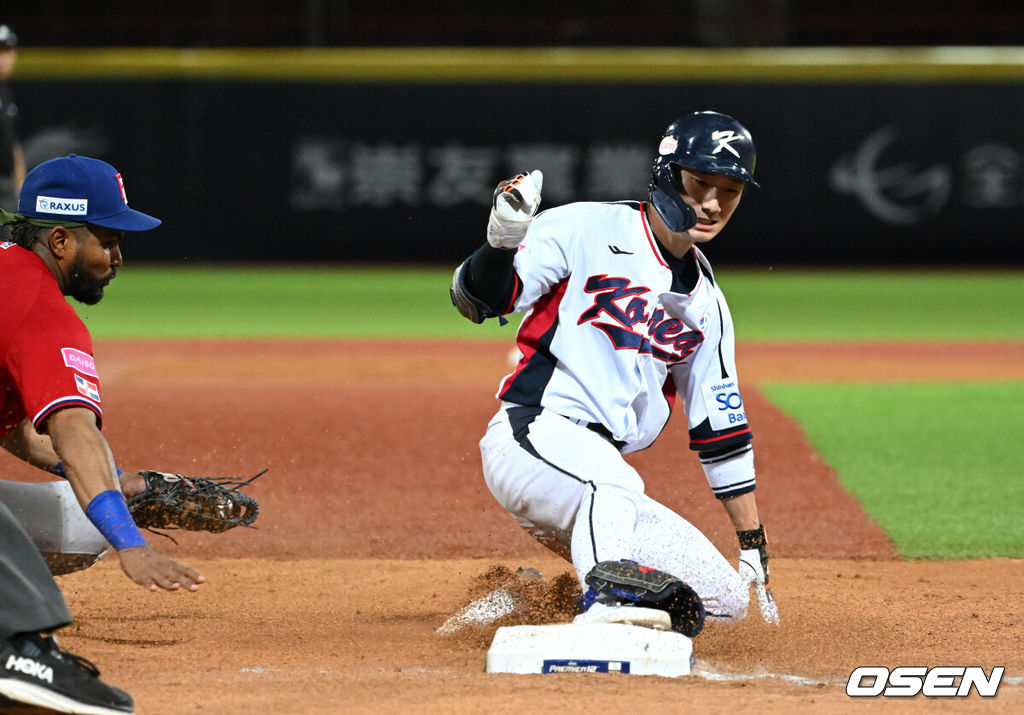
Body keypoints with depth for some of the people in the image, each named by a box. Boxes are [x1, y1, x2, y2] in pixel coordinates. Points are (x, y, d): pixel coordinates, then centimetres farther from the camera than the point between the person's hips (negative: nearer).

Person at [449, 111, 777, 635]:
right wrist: (502, 239, -31)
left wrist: (753, 546, 19)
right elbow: (474, 301, -10)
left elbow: (721, 429, 21)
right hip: (529, 438, -7)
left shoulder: (706, 303, 17)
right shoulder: (586, 230, -2)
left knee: (724, 598, -4)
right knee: (613, 483, -39)